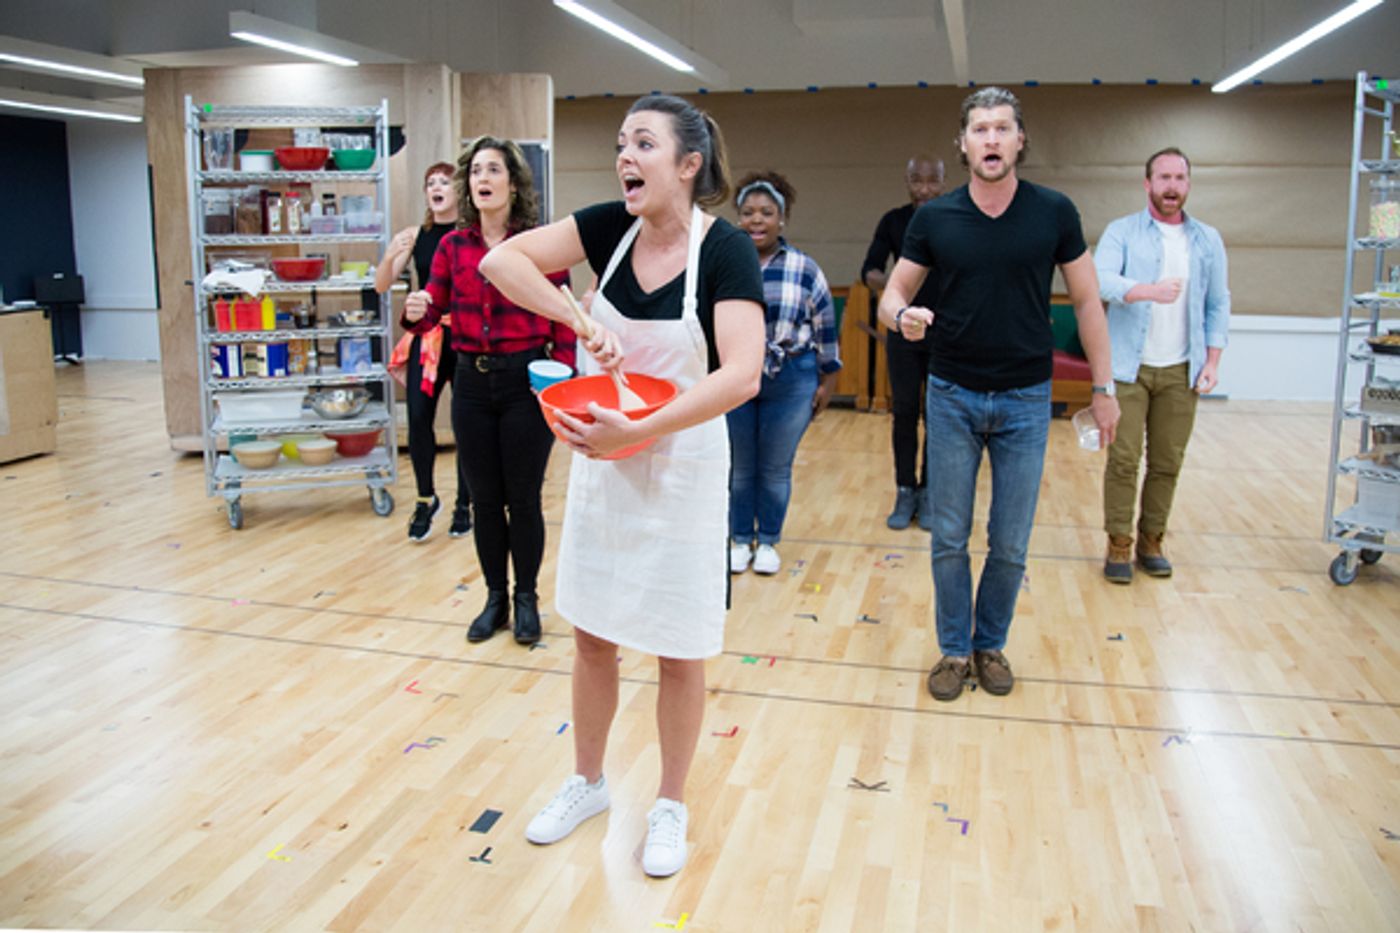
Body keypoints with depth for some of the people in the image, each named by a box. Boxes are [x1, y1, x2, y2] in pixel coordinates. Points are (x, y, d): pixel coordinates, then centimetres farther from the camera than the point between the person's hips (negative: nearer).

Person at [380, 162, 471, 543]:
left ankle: (463, 504, 20)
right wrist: (390, 257, -16)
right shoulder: (415, 235, 6)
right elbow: (381, 286, 1)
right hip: (425, 337, 2)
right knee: (418, 416, -5)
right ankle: (426, 498, 16)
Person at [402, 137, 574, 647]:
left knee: (523, 498, 5)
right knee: (484, 499, 11)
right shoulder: (453, 246, 4)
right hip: (472, 381, 3)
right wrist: (416, 312, -21)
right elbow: (431, 313, 2)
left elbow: (563, 323, -4)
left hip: (526, 382, -3)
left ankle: (526, 599, 22)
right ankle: (495, 598, 27)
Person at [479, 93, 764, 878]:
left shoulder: (725, 249, -18)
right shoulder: (610, 227, -4)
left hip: (681, 470, -4)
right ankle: (588, 782, 38)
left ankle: (671, 805, 31)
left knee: (679, 651, 9)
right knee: (593, 634, 16)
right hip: (601, 461, 5)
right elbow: (500, 261, -8)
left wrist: (638, 431, -35)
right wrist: (579, 321, -21)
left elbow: (742, 375, -29)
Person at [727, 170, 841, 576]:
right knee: (738, 467, 10)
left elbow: (825, 328, 5)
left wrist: (827, 380, 6)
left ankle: (768, 541, 28)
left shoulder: (804, 269, -3)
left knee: (776, 469, 9)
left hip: (790, 383, 0)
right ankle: (740, 539, 29)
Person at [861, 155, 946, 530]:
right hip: (904, 332, 1)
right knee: (904, 413, 4)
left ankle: (929, 492, 14)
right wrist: (878, 279, -28)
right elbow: (869, 269, -4)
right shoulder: (893, 221, 0)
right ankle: (905, 492, 14)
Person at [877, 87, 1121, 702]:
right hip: (952, 396, 0)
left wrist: (1103, 386, 2)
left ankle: (991, 645, 29)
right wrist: (903, 315, -22)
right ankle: (954, 649, 24)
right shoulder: (933, 219, -2)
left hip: (1025, 398, 0)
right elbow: (893, 294, 3)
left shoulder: (1054, 213, -3)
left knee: (1010, 545, 8)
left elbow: (1086, 301, 4)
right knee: (949, 539, 7)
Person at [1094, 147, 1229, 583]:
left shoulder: (1208, 240, 11)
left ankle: (1151, 541, 17)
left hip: (1181, 371, 3)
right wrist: (1147, 290, -34)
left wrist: (1212, 361, 3)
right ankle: (1119, 544, 6)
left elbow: (1218, 304, 12)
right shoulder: (1122, 231, 1)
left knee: (1167, 462, 6)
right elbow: (1102, 279, -16)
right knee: (1123, 459, -4)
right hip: (1129, 367, -3)